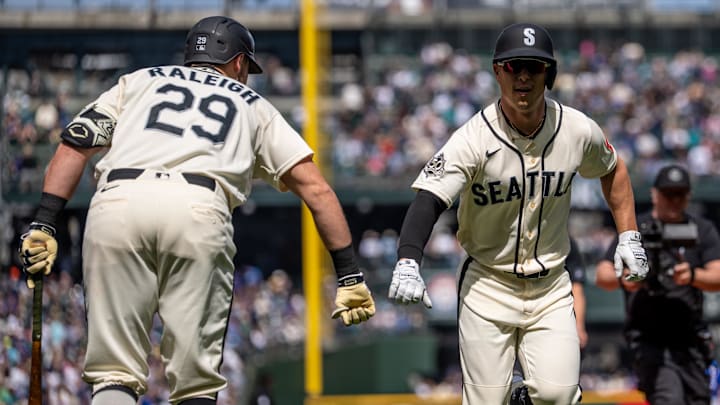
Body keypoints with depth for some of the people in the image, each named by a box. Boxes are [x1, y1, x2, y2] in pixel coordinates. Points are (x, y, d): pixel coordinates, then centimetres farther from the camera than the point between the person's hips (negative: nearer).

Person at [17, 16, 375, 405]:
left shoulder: (138, 81, 32)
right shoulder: (253, 105, 31)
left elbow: (74, 146, 17)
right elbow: (316, 189, 21)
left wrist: (43, 225, 10)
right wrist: (349, 273, 19)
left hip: (116, 202, 1)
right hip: (200, 211, -1)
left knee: (115, 373, 2)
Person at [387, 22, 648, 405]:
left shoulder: (578, 130, -6)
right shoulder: (474, 139, -18)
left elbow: (612, 169, 16)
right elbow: (428, 198, -30)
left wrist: (628, 236, 9)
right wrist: (407, 262, -46)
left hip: (551, 287, 2)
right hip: (487, 284, -2)